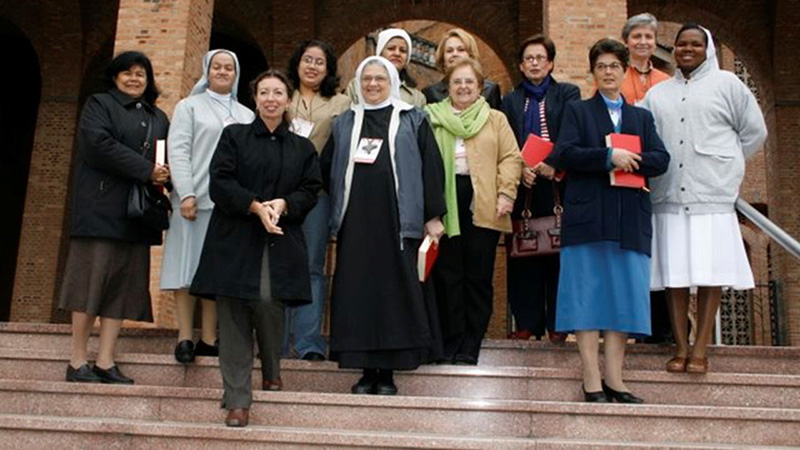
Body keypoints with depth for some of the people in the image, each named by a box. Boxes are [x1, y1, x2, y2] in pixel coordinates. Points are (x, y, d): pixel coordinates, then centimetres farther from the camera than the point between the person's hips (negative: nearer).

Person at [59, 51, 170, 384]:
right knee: (92, 279, -6)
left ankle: (105, 362, 4)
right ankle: (77, 362, 1)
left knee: (124, 283, 1)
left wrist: (165, 175, -6)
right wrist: (147, 170, -16)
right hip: (102, 206, -5)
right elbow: (99, 143, -11)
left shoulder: (158, 118, 22)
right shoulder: (99, 105, 6)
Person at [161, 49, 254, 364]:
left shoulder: (247, 115, 18)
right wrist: (186, 194, -13)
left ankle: (209, 338, 8)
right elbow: (178, 151, -1)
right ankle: (185, 337, 1)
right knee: (188, 266, -4)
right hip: (195, 199, -2)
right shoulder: (189, 107, 10)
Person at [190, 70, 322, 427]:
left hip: (280, 244, 1)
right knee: (234, 317, -3)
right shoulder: (234, 136, 10)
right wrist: (255, 206, -14)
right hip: (235, 240, -1)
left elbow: (311, 191, 9)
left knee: (269, 304, -10)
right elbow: (220, 183, -1)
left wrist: (283, 204, -11)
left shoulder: (302, 147, 15)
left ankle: (271, 376, 21)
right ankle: (237, 400, 3)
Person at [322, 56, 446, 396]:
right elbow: (325, 167, 17)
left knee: (394, 291, -3)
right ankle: (366, 369, 9)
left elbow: (431, 168, 2)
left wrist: (433, 215, -5)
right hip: (355, 221, 3)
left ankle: (388, 371, 5)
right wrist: (338, 207, 5)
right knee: (357, 290, 1)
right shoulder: (344, 123, 17)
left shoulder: (412, 121, 9)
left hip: (396, 220, -2)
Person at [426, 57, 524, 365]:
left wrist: (506, 193, -7)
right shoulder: (433, 118, 15)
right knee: (447, 275, 0)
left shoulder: (496, 119, 16)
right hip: (445, 203, 0)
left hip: (483, 205, 0)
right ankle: (450, 343, 9)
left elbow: (511, 157, 7)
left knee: (478, 276, 0)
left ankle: (470, 346, 8)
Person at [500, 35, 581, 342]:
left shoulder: (568, 94, 10)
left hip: (558, 183, -2)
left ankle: (557, 323, 7)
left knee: (558, 253, -1)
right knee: (523, 256, 2)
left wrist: (554, 166, -18)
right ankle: (527, 322, 9)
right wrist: (520, 170, -10)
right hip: (523, 187, 2)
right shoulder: (510, 101, 17)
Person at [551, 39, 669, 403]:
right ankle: (592, 382, -2)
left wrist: (628, 160, -11)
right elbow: (564, 155, -6)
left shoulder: (642, 117, 20)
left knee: (624, 297, 2)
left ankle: (613, 379, 8)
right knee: (588, 296, -5)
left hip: (630, 220, 3)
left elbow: (661, 160, 6)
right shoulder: (577, 111, 11)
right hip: (588, 217, -3)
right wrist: (608, 157, -16)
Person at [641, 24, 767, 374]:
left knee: (710, 273, -3)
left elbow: (754, 131, 11)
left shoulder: (727, 84, 10)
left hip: (711, 196, -2)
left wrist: (725, 165, 8)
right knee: (674, 273, 1)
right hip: (669, 196, 3)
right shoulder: (657, 94, 18)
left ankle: (700, 349, 3)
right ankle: (681, 347, 9)